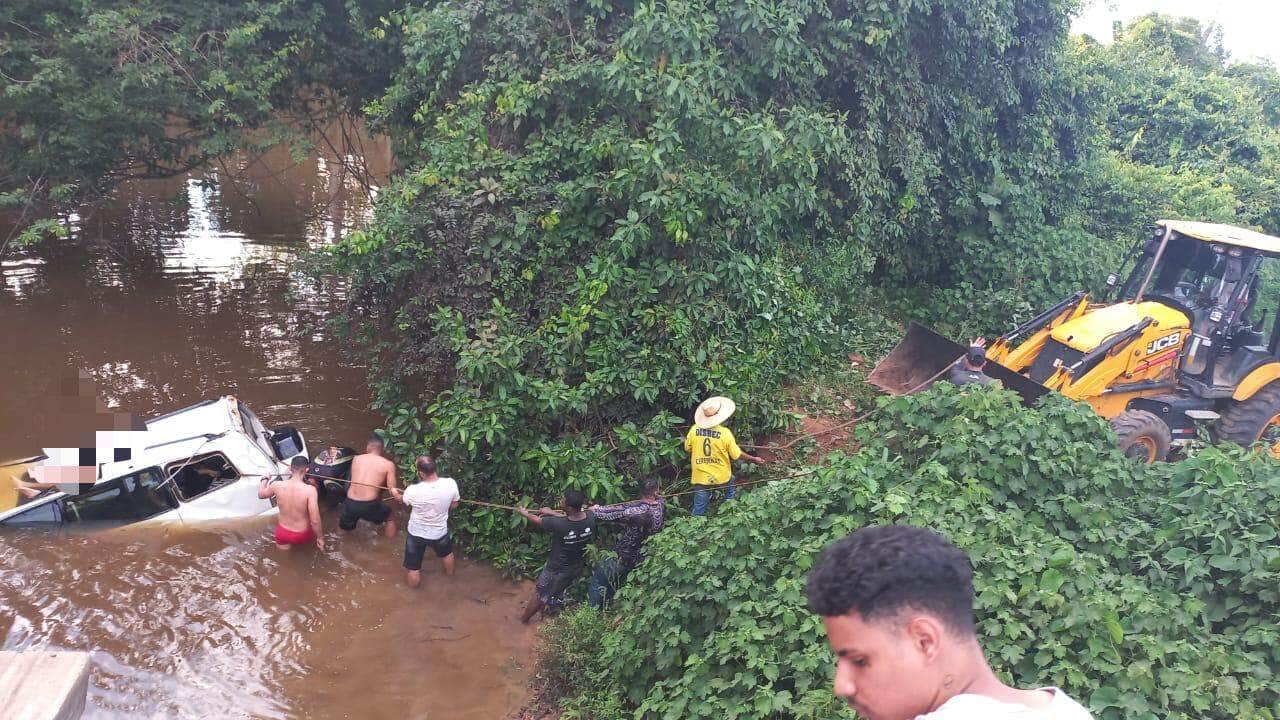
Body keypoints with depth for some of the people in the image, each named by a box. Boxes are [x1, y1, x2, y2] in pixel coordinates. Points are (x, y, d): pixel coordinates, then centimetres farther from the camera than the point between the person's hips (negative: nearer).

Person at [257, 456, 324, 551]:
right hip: (302, 536, -2)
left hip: (282, 534, 2)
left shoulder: (277, 485, -16)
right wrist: (320, 538, -10)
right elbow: (315, 521, -27)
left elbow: (261, 494, 8)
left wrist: (265, 479, 27)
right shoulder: (310, 490, -28)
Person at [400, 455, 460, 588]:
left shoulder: (413, 490, -30)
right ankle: (450, 572, 63)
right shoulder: (450, 484, -27)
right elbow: (454, 505, -6)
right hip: (439, 532, 3)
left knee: (413, 567, 24)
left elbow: (401, 500, -4)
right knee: (446, 552, 38)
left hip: (416, 533, -3)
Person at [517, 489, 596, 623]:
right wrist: (552, 513, 8)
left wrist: (524, 513, 5)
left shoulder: (558, 524, -37)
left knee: (539, 596, 21)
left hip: (556, 570, -4)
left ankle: (523, 620, 43)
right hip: (576, 567, 4)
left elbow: (537, 520, -15)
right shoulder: (591, 518, -24)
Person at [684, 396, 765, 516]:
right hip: (722, 478, 0)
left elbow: (687, 449, 5)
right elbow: (737, 455, -6)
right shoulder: (725, 433, -17)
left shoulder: (694, 430, -11)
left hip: (701, 478, 1)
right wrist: (754, 459, 9)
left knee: (699, 510, 10)